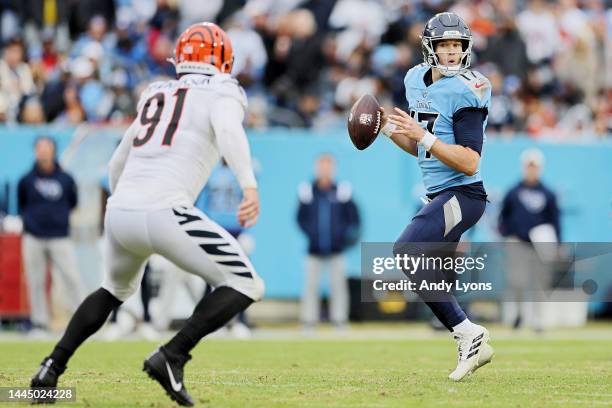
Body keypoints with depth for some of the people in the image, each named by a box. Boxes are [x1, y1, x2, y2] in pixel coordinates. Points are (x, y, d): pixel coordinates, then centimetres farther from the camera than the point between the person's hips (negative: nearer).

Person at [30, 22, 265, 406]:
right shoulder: (221, 92, 8)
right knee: (246, 286, 3)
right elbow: (229, 130, -17)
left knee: (117, 290, 34)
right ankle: (171, 357, -10)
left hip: (118, 213, 7)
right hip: (164, 213, -7)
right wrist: (250, 184, -30)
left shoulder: (156, 96, 26)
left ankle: (52, 368, 23)